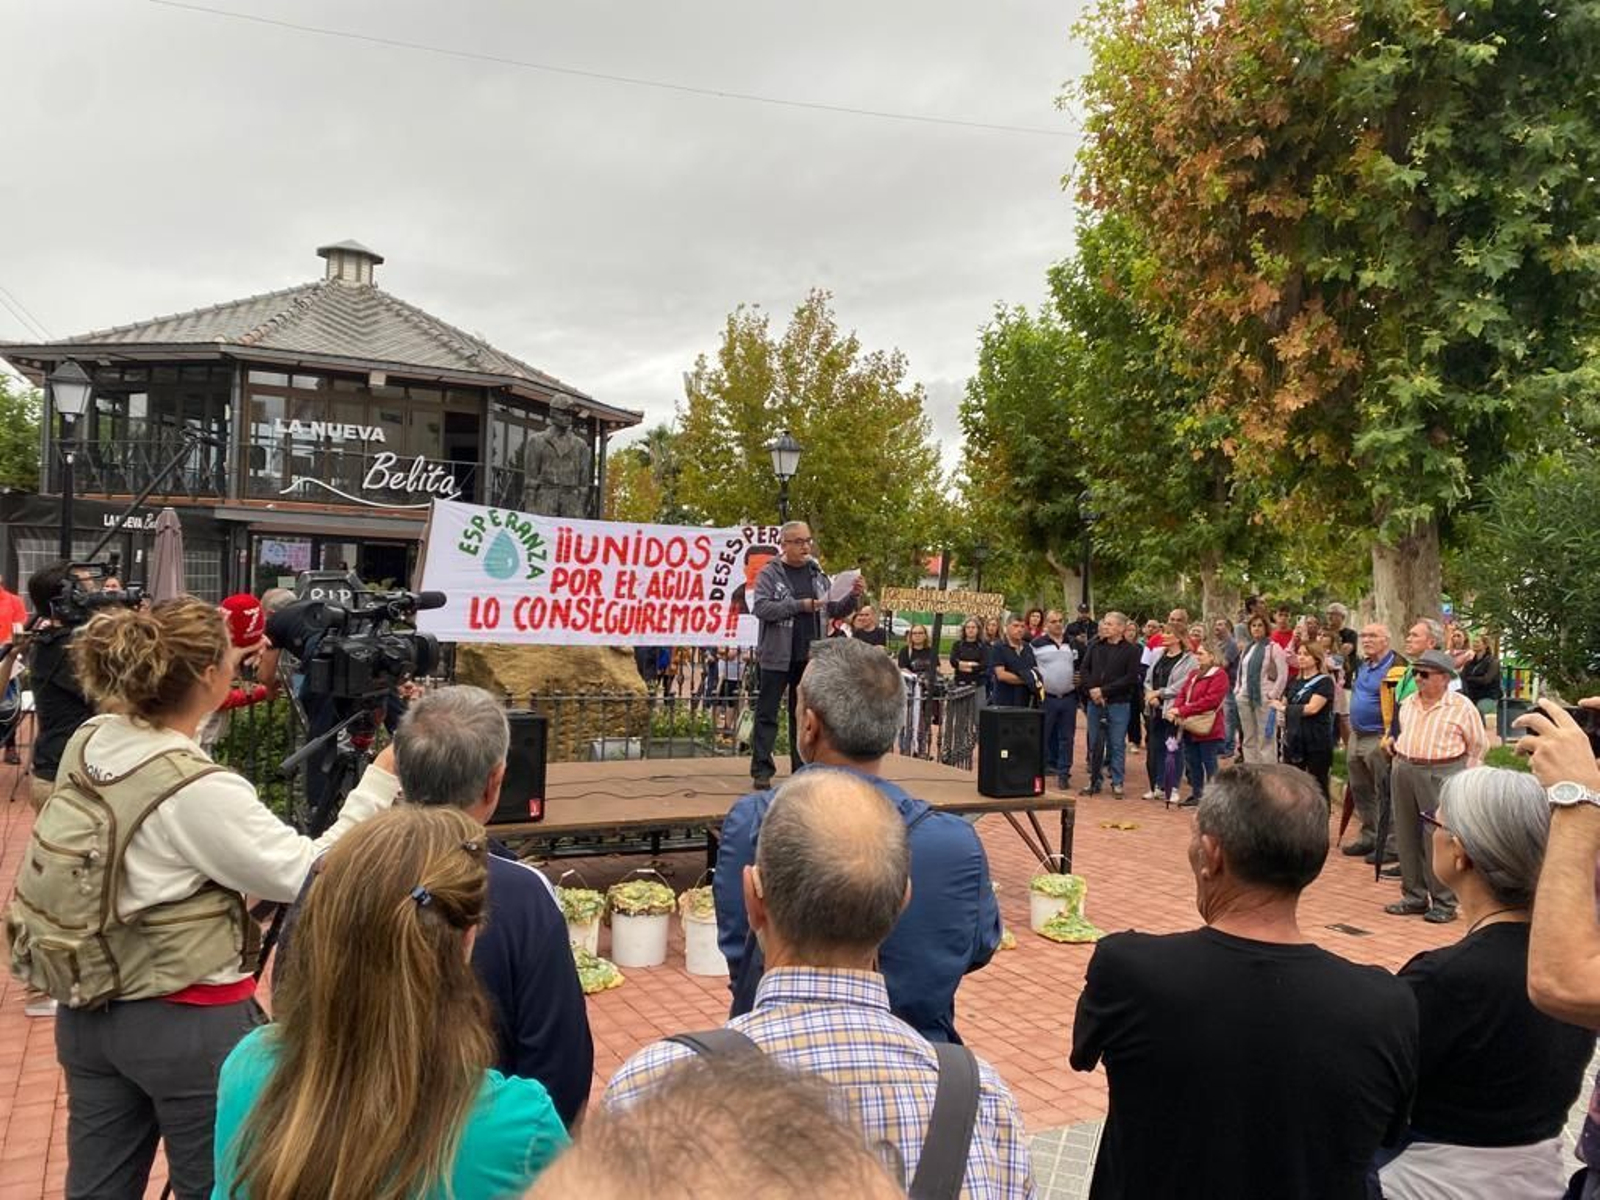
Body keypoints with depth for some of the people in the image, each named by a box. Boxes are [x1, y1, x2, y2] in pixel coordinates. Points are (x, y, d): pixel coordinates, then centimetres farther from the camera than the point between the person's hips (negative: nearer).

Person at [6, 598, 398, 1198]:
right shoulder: (198, 792, -26)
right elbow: (309, 877, -20)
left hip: (88, 1011, 8)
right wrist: (379, 782, -16)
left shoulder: (87, 744, -4)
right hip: (189, 1022, -8)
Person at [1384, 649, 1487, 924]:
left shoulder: (1462, 707, -5)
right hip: (1404, 772, 6)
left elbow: (1478, 746, 2)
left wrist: (1463, 776, 0)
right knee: (1407, 837, 9)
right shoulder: (1408, 703, 13)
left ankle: (1445, 902, 3)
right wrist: (1395, 748, 11)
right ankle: (1414, 896, 19)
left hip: (1441, 776, -6)